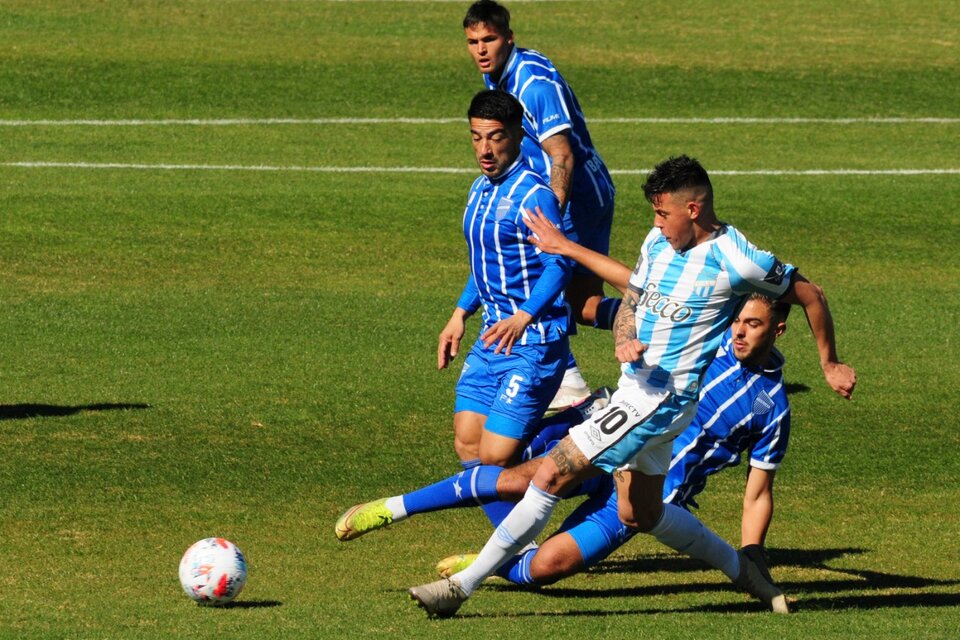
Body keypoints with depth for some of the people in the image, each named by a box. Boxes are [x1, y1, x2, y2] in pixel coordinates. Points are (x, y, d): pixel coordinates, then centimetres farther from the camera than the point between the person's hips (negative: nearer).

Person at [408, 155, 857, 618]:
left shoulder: (736, 262, -15)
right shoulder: (658, 241, 6)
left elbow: (810, 296, -4)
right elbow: (631, 300, 16)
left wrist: (829, 364, 6)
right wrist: (623, 342, -7)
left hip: (665, 397, -9)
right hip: (637, 387, 9)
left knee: (552, 475, -13)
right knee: (639, 514, 18)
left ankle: (463, 584, -10)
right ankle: (741, 569, 34)